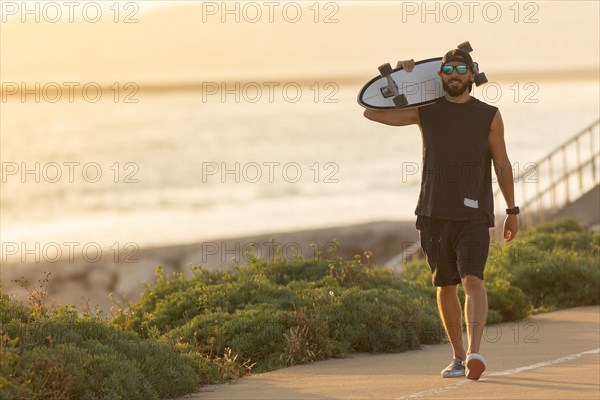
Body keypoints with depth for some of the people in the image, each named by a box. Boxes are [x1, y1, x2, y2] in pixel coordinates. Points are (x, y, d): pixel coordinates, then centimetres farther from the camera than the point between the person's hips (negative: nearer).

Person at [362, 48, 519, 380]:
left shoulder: (489, 116, 3)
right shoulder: (426, 111, 6)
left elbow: (502, 165, 10)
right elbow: (372, 113, 9)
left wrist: (512, 211, 10)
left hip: (473, 215, -2)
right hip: (434, 215, 3)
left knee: (472, 280, -19)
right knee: (445, 287, 9)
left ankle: (474, 353, -31)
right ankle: (458, 357, 22)